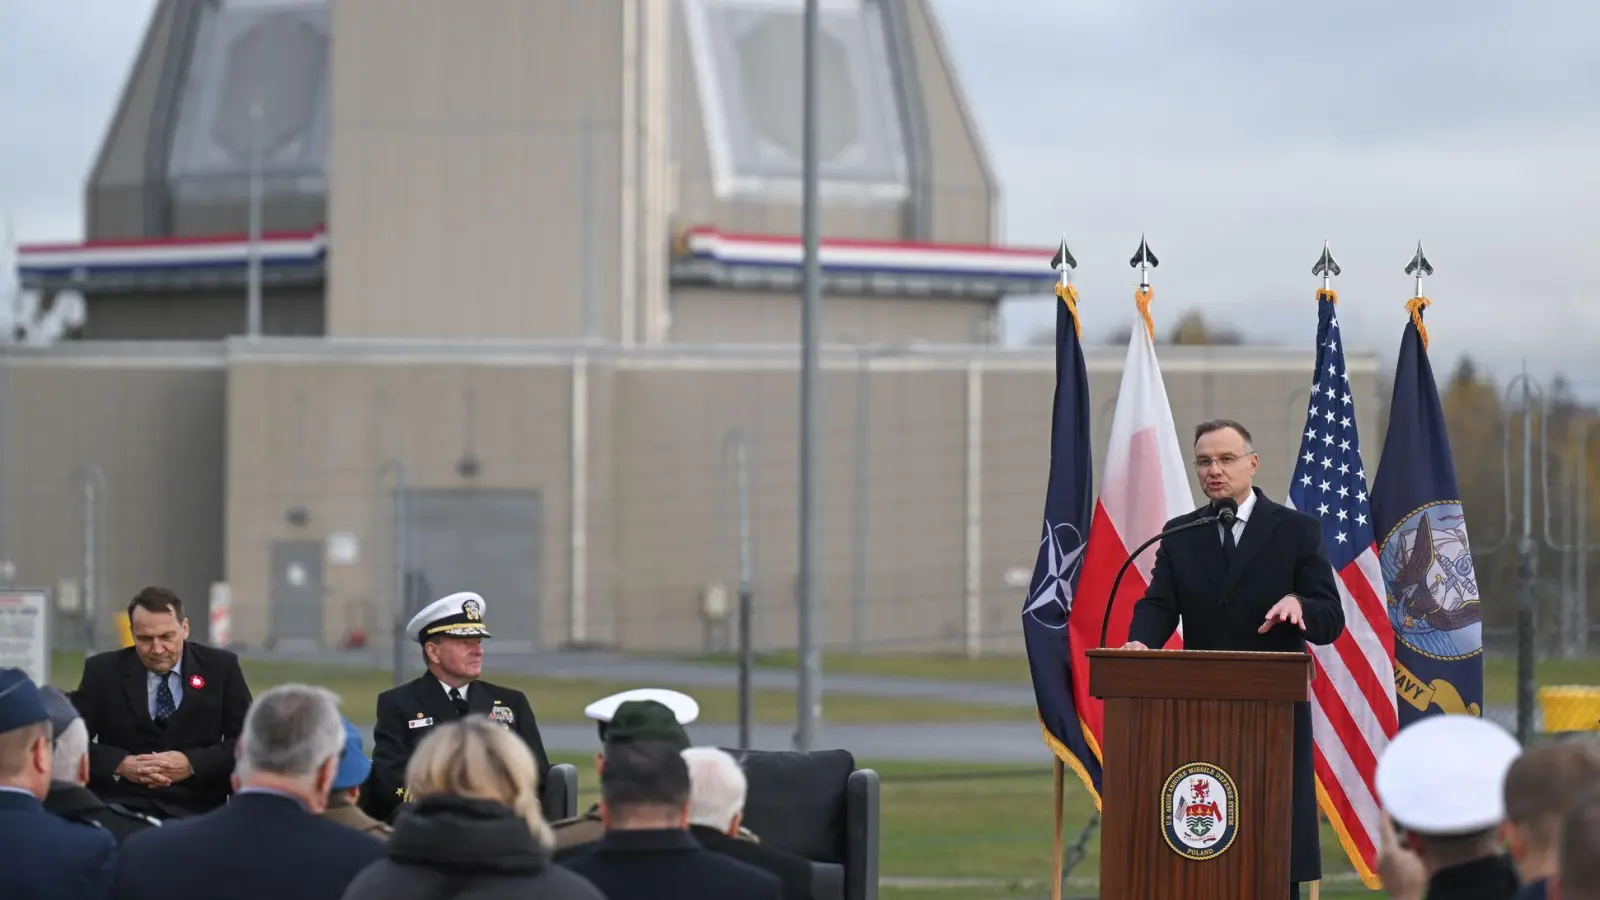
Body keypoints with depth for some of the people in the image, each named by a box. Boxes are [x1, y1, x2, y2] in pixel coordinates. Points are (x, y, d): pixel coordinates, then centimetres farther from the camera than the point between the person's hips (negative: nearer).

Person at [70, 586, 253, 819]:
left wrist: (192, 765, -13)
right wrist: (120, 765, -14)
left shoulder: (221, 667, 6)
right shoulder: (103, 670, 7)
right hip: (120, 808, -1)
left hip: (196, 811, 1)